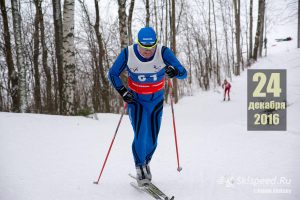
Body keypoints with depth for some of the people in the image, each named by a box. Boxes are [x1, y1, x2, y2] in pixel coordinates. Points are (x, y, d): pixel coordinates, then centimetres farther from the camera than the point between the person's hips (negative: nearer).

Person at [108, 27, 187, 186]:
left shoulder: (163, 52, -21)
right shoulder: (127, 54, -20)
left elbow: (183, 73, -23)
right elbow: (112, 74, -5)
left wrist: (174, 71, -45)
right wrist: (122, 91, -17)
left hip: (156, 100, 1)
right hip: (135, 100, -1)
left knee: (152, 139, 6)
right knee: (140, 136, -16)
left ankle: (146, 163, 35)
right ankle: (139, 168, 7)